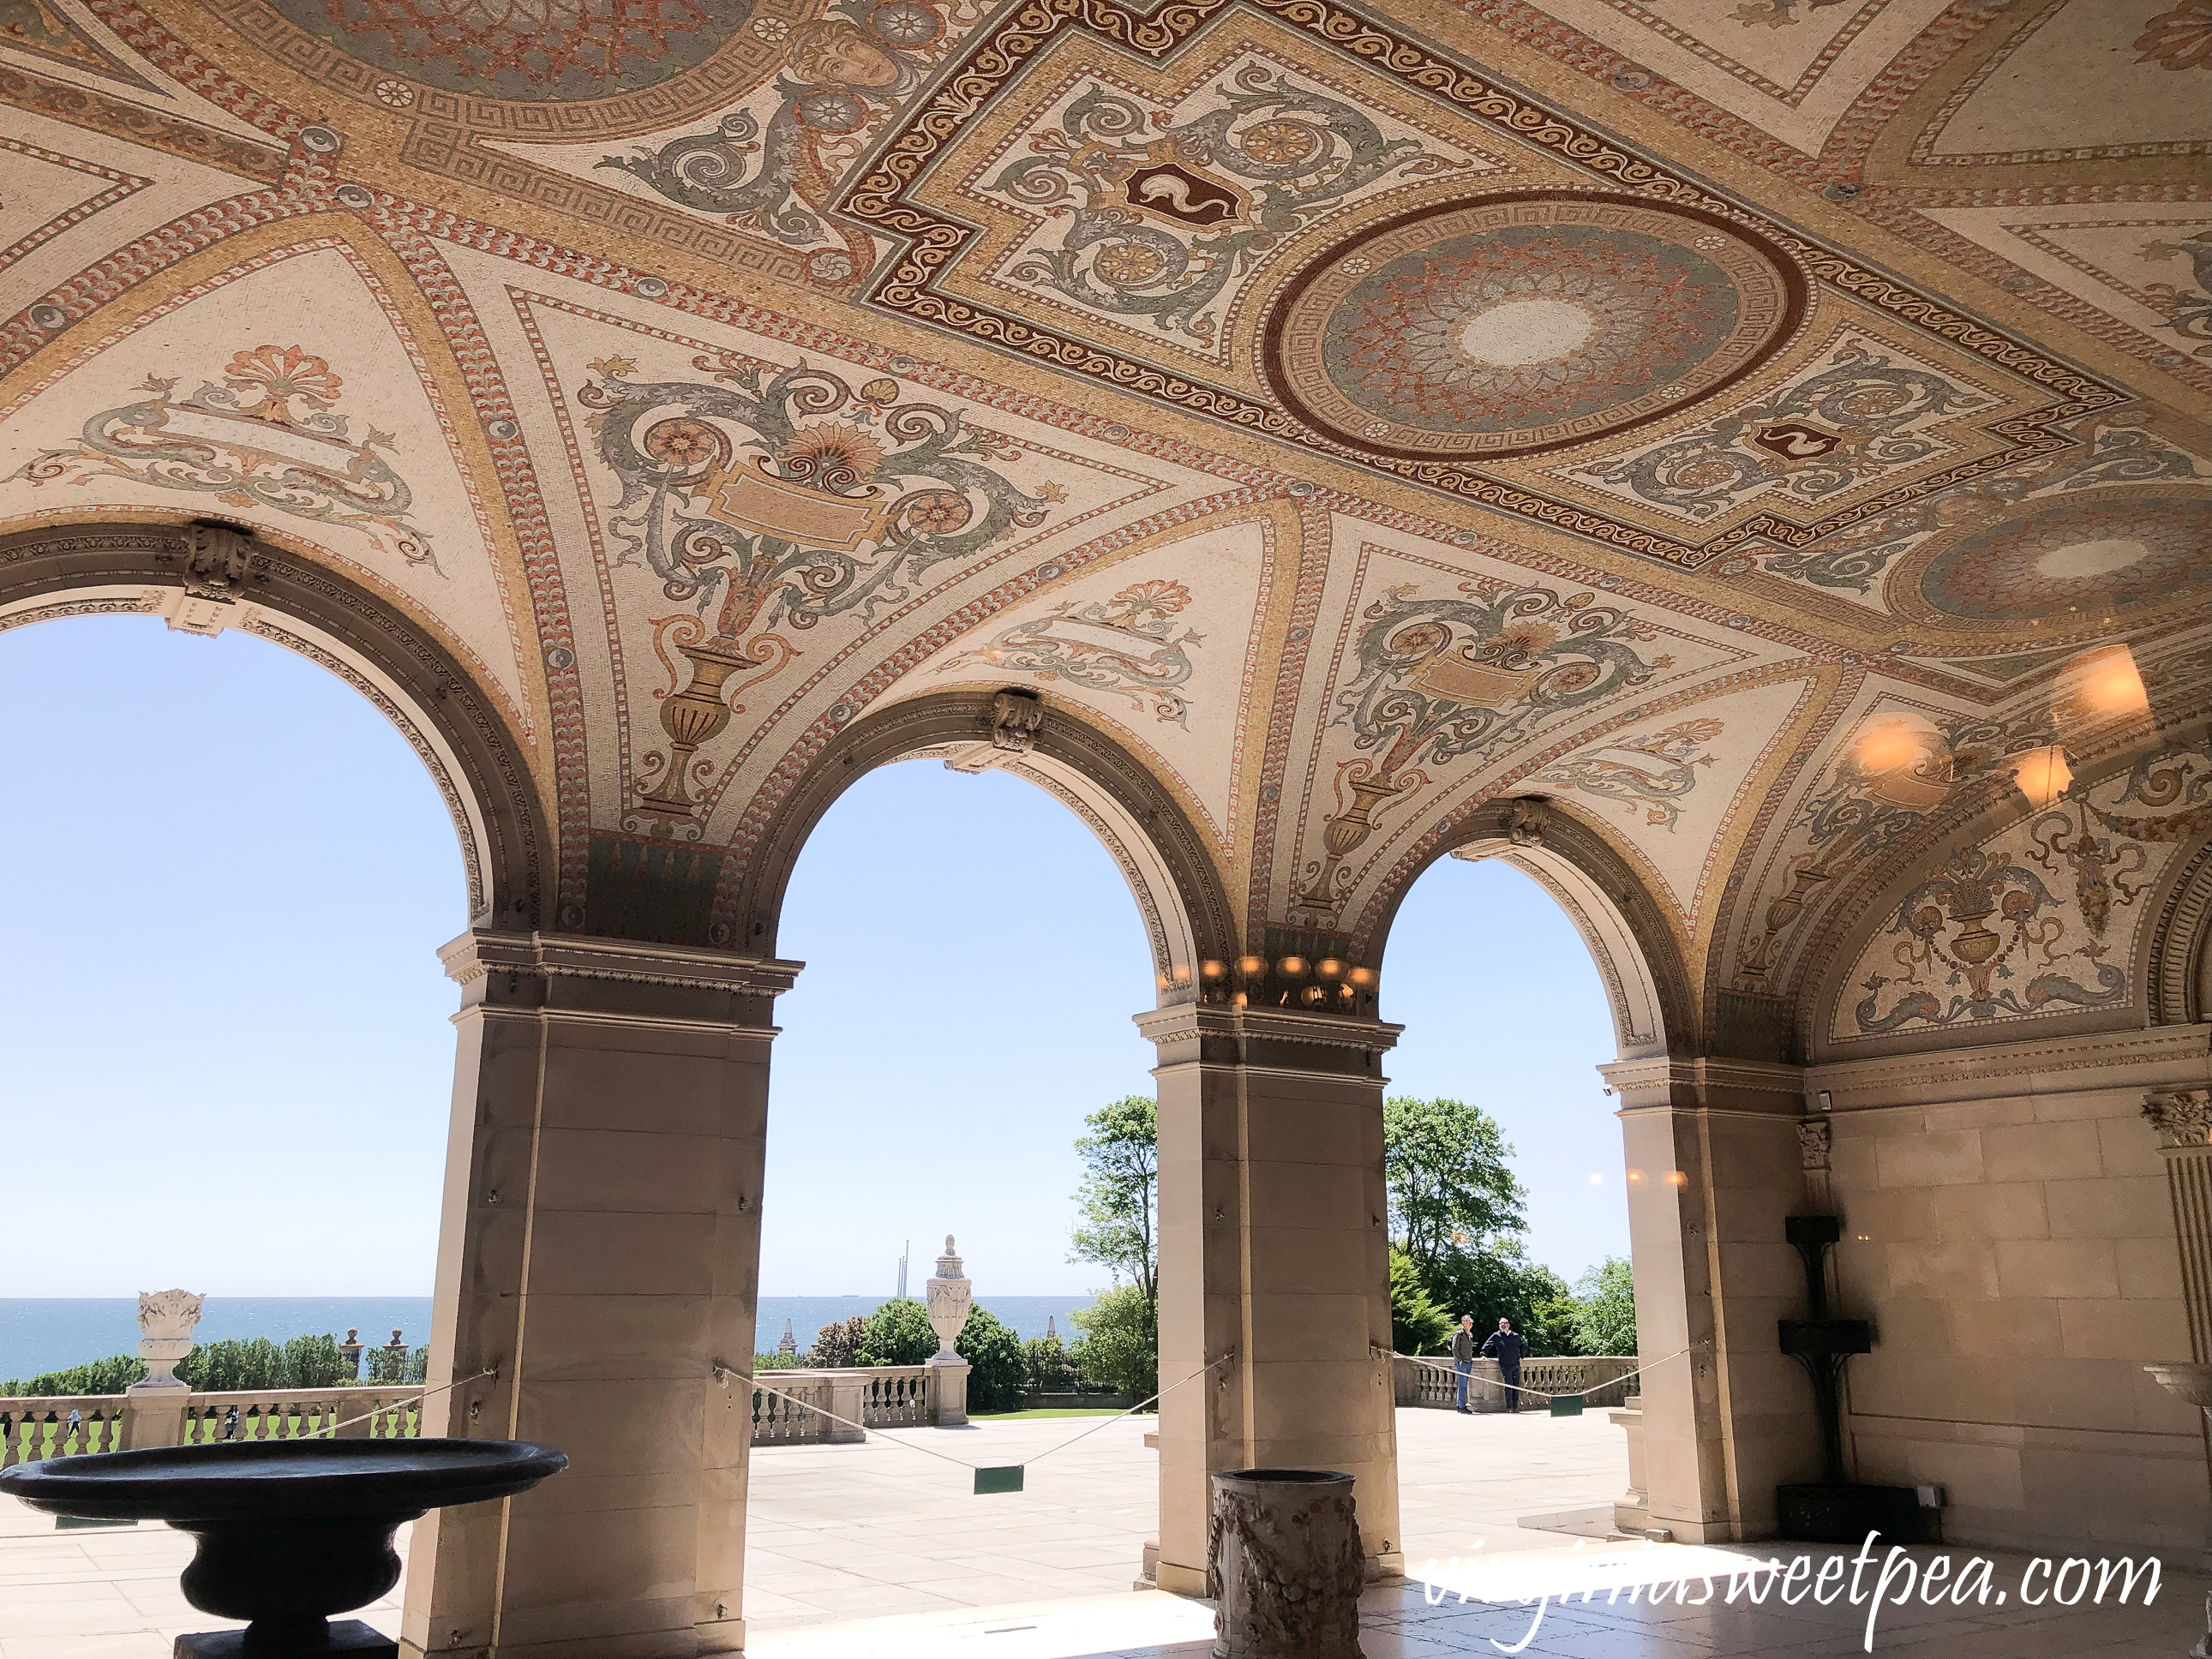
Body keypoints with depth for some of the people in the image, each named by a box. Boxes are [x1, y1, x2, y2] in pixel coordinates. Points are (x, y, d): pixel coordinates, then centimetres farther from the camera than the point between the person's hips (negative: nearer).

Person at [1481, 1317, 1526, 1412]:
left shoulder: (1515, 1336, 10)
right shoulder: (1496, 1336, 3)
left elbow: (1523, 1346, 26)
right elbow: (1486, 1346, 9)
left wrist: (1521, 1356, 18)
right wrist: (1484, 1355, 1)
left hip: (1516, 1364, 3)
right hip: (1505, 1365, -3)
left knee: (1516, 1386, 3)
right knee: (1509, 1386, -8)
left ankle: (1516, 1406, 9)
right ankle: (1509, 1406, -3)